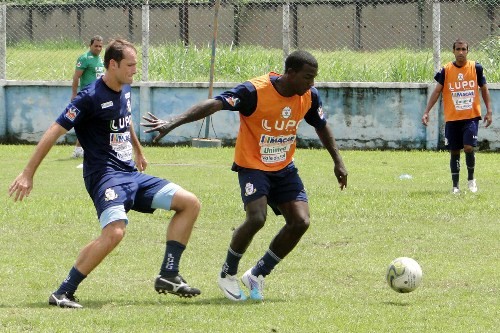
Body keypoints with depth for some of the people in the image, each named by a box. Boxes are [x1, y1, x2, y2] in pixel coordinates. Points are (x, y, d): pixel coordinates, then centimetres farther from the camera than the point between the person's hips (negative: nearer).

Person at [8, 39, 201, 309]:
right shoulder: (91, 97, -14)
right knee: (114, 231, -32)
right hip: (105, 174, -9)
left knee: (190, 203, 3)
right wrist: (28, 173, -16)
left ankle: (168, 276, 4)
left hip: (131, 174, 9)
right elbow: (55, 132, -15)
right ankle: (63, 293, -20)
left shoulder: (125, 90, 11)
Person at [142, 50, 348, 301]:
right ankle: (227, 274, -1)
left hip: (284, 168, 6)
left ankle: (257, 275, 9)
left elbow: (322, 126, 14)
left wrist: (338, 162, 17)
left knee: (300, 221, -10)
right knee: (257, 218, -27)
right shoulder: (254, 92, -24)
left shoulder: (309, 96, -5)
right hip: (253, 165, -6)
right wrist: (173, 123, -43)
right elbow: (213, 104, -32)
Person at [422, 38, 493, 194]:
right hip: (452, 118, 1)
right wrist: (426, 112, -8)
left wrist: (489, 111, 3)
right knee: (454, 152, 5)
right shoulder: (446, 70, -1)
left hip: (471, 117, -1)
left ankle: (471, 178, 8)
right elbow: (437, 91, 0)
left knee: (469, 147, -14)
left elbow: (484, 89, 8)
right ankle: (455, 185, 14)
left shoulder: (476, 68, 0)